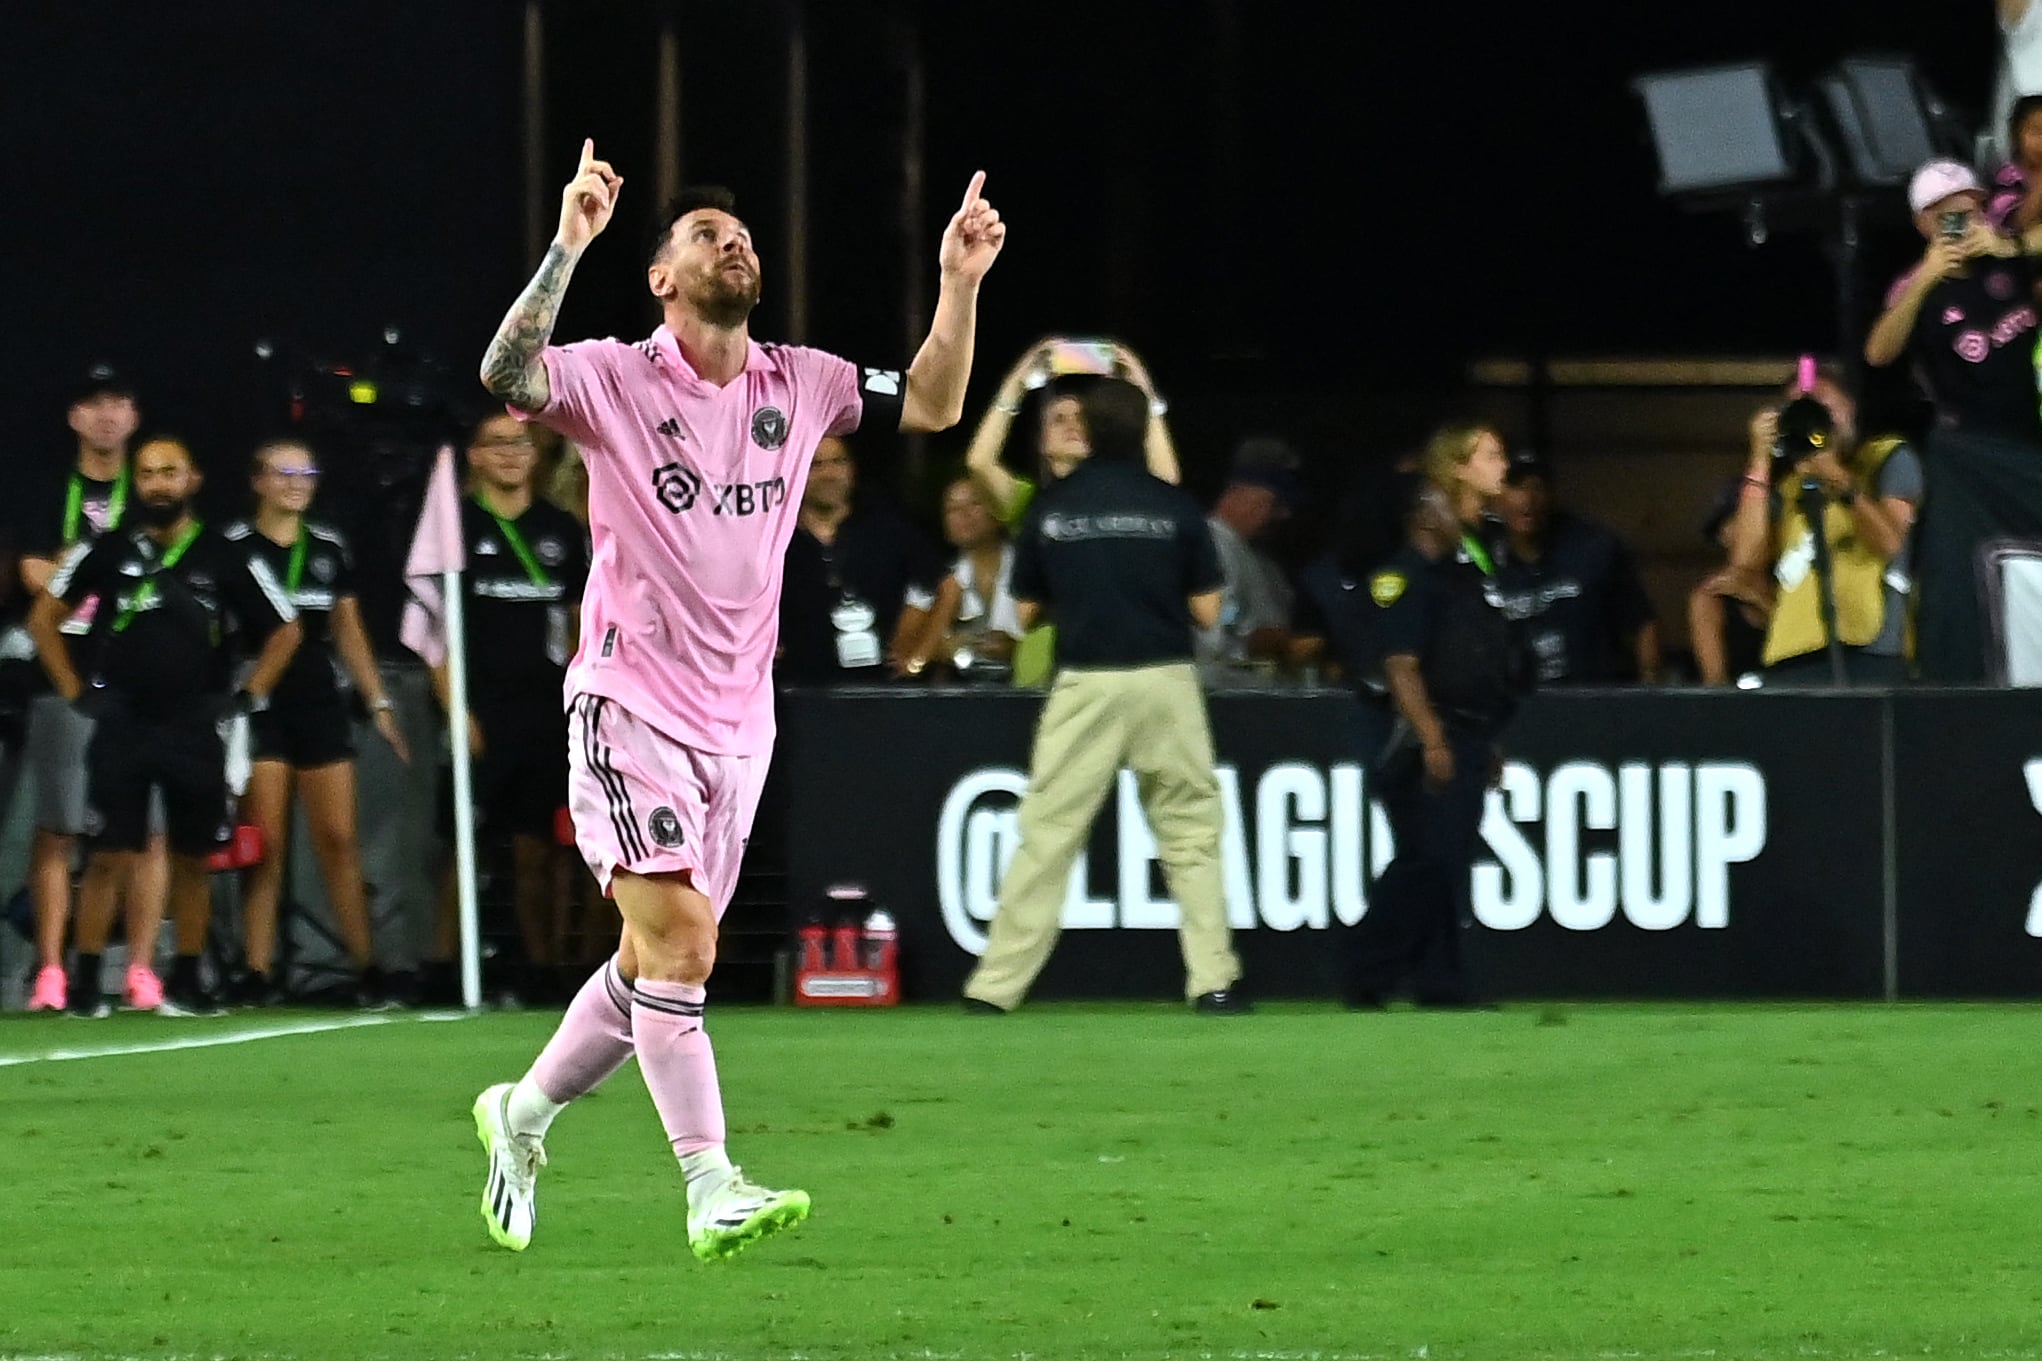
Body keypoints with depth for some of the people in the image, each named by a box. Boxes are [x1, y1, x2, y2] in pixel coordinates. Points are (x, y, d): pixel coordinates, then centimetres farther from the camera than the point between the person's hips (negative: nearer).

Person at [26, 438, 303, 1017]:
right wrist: (74, 690, 6)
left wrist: (248, 696, 5)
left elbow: (284, 630, 11)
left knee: (193, 858, 5)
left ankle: (186, 982, 15)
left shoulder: (225, 558, 1)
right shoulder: (107, 552, 2)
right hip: (121, 726, -1)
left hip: (195, 730, 1)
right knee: (110, 857, -7)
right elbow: (44, 616, 12)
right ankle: (85, 984, -4)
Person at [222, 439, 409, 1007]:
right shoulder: (233, 547, 0)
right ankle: (257, 971, -1)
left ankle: (365, 966, 1)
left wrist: (378, 703, 14)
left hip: (321, 705, 3)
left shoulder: (329, 548, 13)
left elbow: (349, 632, 18)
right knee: (265, 842, -5)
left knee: (339, 839, -1)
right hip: (259, 706, -3)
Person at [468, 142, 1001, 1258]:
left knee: (658, 961, 10)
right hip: (630, 702, -6)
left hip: (736, 722, 6)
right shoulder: (616, 379, -7)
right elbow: (506, 374, -25)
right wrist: (568, 246, -35)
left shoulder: (797, 384, 9)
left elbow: (932, 406, 18)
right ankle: (712, 1189, -18)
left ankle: (523, 1114, 32)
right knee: (681, 940, -18)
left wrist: (959, 284, 4)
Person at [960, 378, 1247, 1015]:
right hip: (1165, 678, 0)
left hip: (1085, 686, 0)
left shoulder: (1051, 508, 1)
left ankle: (996, 984, 1)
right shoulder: (1175, 507, -1)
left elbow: (1027, 611, 7)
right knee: (1191, 831, 8)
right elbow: (1207, 611, 1)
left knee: (1047, 835, 2)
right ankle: (1214, 981, 3)